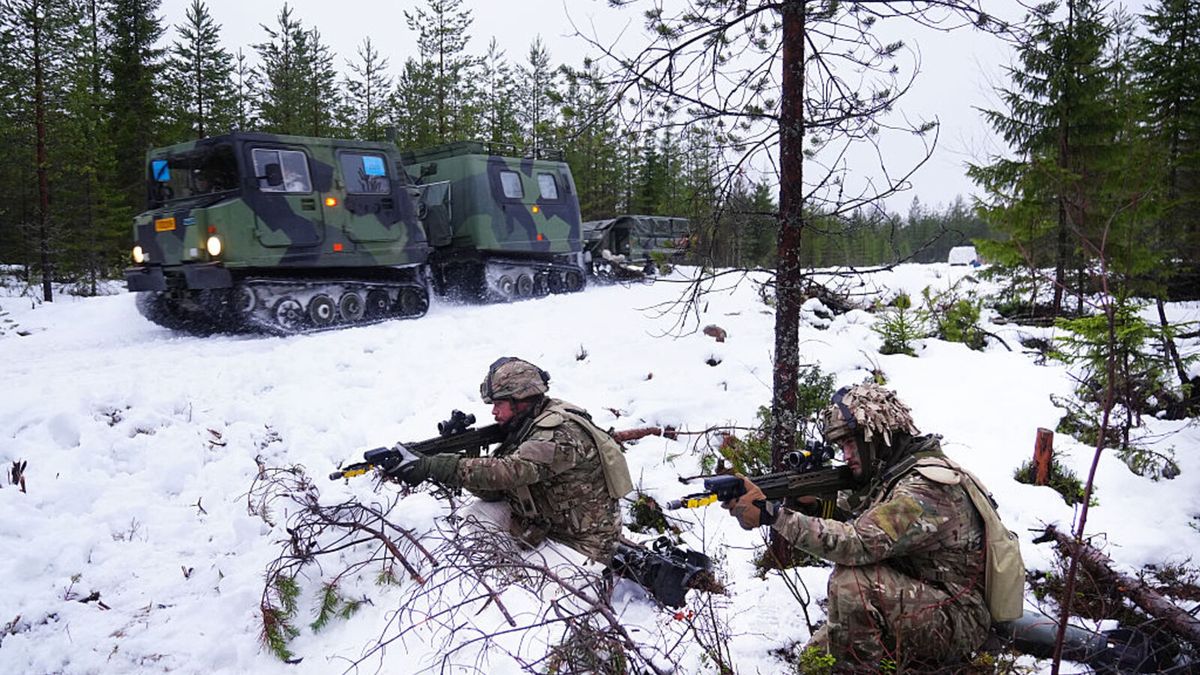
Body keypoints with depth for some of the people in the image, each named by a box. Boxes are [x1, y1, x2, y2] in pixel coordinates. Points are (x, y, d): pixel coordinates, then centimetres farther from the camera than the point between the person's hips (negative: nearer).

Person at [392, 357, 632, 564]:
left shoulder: (559, 433, -22)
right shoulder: (527, 430, 6)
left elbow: (510, 472, -36)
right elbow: (493, 491, 3)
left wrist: (433, 466, -37)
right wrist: (459, 450, -13)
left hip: (582, 549, -8)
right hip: (550, 532, 9)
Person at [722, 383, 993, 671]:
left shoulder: (925, 487, -25)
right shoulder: (887, 475, 6)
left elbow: (857, 543, -35)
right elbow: (842, 520, 7)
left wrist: (772, 514, -36)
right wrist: (811, 502, -15)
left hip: (959, 623, -9)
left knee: (852, 580, -28)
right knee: (817, 654, 6)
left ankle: (860, 668, -12)